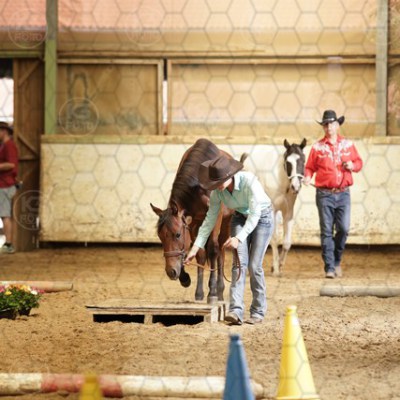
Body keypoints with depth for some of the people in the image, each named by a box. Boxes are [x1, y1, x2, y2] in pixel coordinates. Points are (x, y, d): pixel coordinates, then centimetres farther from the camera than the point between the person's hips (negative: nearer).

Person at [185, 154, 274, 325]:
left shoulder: (249, 181, -34)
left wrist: (239, 238, -48)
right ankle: (236, 311, -23)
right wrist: (196, 246, -14)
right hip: (240, 218, 4)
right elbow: (210, 218, -10)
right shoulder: (217, 190, -18)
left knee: (254, 265, -8)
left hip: (262, 218, -4)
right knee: (240, 262, -13)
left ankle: (258, 311, 7)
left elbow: (254, 215, -36)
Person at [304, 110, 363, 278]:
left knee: (343, 229, -4)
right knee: (327, 231, -2)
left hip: (343, 194, 1)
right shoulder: (317, 147, 2)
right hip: (324, 194, -1)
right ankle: (329, 268, 1)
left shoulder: (348, 144, 8)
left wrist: (353, 166, -7)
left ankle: (337, 261, 19)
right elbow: (310, 167, 4)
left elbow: (359, 162, 15)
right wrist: (308, 177, -16)